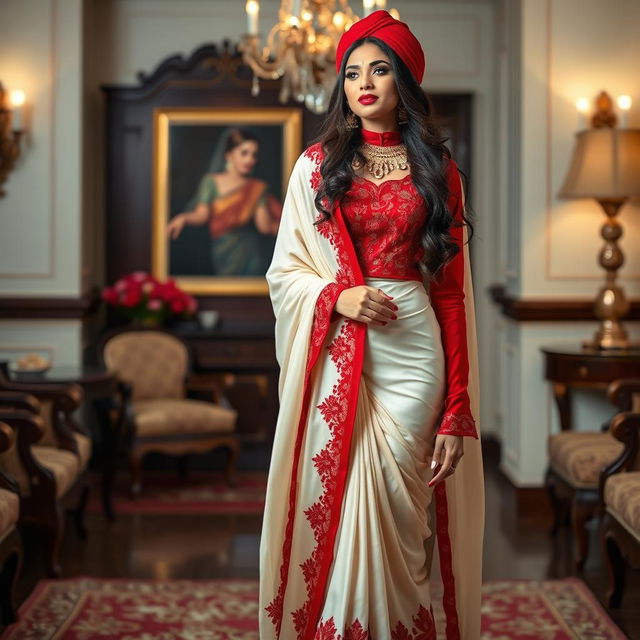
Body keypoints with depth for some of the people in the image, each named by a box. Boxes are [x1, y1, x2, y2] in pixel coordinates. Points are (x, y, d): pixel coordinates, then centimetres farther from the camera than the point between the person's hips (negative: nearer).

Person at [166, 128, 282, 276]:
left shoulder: (257, 188, 4)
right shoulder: (211, 182, 2)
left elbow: (266, 228, -4)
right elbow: (202, 215, -8)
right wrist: (183, 218, -27)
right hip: (224, 257, -1)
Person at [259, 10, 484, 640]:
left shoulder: (437, 172, 8)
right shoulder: (319, 163, 7)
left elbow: (452, 292, 4)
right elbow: (284, 270, 7)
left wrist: (457, 412, -1)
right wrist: (337, 297, -15)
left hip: (413, 351, 0)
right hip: (334, 356, 0)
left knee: (397, 514, 0)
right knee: (337, 507, -1)